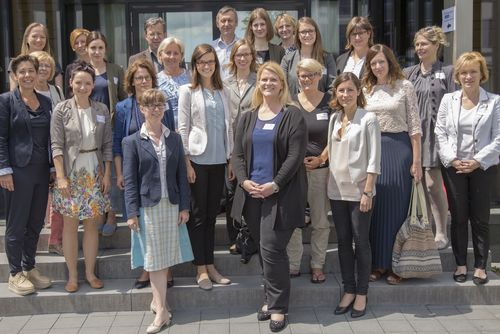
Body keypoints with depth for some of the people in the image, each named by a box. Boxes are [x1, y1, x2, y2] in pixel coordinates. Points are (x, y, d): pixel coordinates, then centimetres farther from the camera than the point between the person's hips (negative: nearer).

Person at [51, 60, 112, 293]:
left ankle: (90, 273, 19)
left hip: (94, 173, 2)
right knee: (70, 224, 5)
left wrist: (107, 175, -1)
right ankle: (72, 275, 15)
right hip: (71, 173, -2)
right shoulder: (61, 110, -5)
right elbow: (57, 146, -7)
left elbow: (107, 145, 4)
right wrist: (61, 176, -13)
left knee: (91, 223, 8)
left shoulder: (102, 110, 2)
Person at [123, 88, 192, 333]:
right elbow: (130, 180, -3)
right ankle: (162, 311, 6)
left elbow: (181, 175, 7)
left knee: (166, 256, 8)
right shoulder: (132, 141, -1)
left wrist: (185, 206, 2)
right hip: (147, 205, -3)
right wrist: (131, 212, -8)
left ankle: (157, 300, 25)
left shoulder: (174, 139, 7)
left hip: (171, 205, 3)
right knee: (154, 257, 0)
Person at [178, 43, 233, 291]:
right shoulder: (188, 91, -2)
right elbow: (183, 128, -5)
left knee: (212, 214, 11)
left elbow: (228, 126, 13)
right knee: (198, 214, 3)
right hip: (198, 159, -4)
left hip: (218, 160, 4)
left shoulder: (222, 92, 12)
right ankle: (200, 268, 12)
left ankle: (210, 265, 21)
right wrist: (186, 162, -11)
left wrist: (232, 158, 9)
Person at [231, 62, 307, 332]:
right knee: (264, 248, 11)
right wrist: (244, 181, -7)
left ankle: (278, 306, 8)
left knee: (271, 249, -7)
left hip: (280, 194, -5)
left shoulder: (293, 116, -2)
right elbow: (237, 154, 9)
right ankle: (272, 298, 26)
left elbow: (295, 156, -10)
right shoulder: (248, 118, 14)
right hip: (252, 193, 5)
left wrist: (274, 185, -16)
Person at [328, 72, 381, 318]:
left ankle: (361, 294, 15)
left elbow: (374, 159, -10)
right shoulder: (334, 118, 9)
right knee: (343, 241, 10)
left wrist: (367, 192, -14)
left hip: (359, 190, -5)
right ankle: (348, 290, 22)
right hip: (337, 190, 5)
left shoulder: (368, 119, -7)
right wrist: (330, 184, 11)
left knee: (361, 242, 4)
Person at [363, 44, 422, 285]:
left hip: (399, 148, -3)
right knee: (376, 208, 5)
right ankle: (378, 263, 16)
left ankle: (396, 265, 11)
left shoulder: (404, 86, 0)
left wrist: (416, 160, -8)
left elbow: (414, 126, -3)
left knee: (398, 207, 1)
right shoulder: (366, 90, 11)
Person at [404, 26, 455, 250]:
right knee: (419, 184, 7)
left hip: (435, 133, -4)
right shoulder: (408, 73, 12)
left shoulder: (447, 72, 2)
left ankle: (441, 233, 5)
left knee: (433, 183, -7)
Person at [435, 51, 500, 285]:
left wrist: (478, 162, -13)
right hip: (453, 167, 2)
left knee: (480, 219, 6)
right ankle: (461, 264, 19)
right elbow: (440, 133, 2)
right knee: (458, 218, 8)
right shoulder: (448, 100, 5)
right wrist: (452, 159, -10)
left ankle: (480, 266, 17)